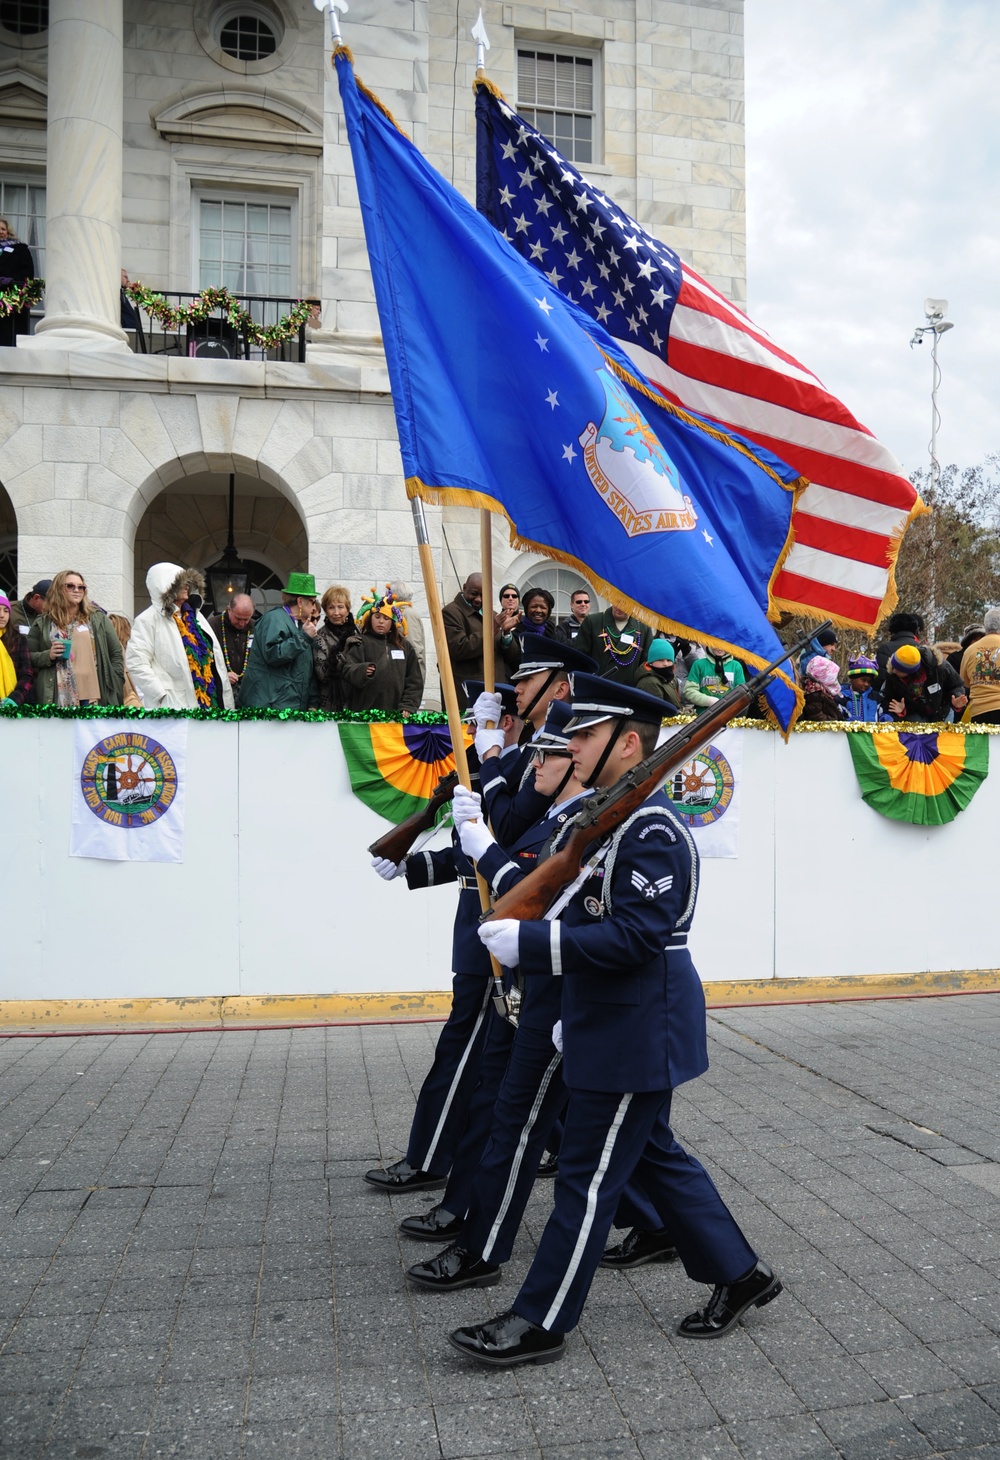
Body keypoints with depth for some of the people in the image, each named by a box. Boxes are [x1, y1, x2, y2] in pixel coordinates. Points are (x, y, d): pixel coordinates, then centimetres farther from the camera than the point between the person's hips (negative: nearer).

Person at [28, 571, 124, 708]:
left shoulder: (98, 619, 13)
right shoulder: (42, 624, 11)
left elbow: (116, 653, 12)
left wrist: (115, 685, 3)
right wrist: (48, 656, -8)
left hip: (92, 693, 1)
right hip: (57, 697, 0)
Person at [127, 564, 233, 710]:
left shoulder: (193, 614, 18)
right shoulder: (148, 620, -5)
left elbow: (213, 656, 19)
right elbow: (136, 663, -14)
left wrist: (225, 697, 13)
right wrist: (162, 695, -18)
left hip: (210, 700, 7)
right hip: (174, 706, -7)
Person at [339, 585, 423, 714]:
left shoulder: (405, 646, 14)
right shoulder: (360, 643, 4)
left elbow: (414, 680, 13)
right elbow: (347, 670, -10)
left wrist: (407, 706, 1)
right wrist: (362, 671, -32)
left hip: (395, 714, 3)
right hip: (364, 713, -3)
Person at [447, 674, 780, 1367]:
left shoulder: (652, 830, -21)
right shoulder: (612, 818, 10)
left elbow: (635, 937, -27)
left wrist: (529, 942, -28)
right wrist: (574, 1011, 18)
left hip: (636, 1035, -10)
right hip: (618, 1026, 10)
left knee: (588, 1176, 2)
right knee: (656, 1156, 20)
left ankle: (540, 1323, 16)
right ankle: (739, 1273, 35)